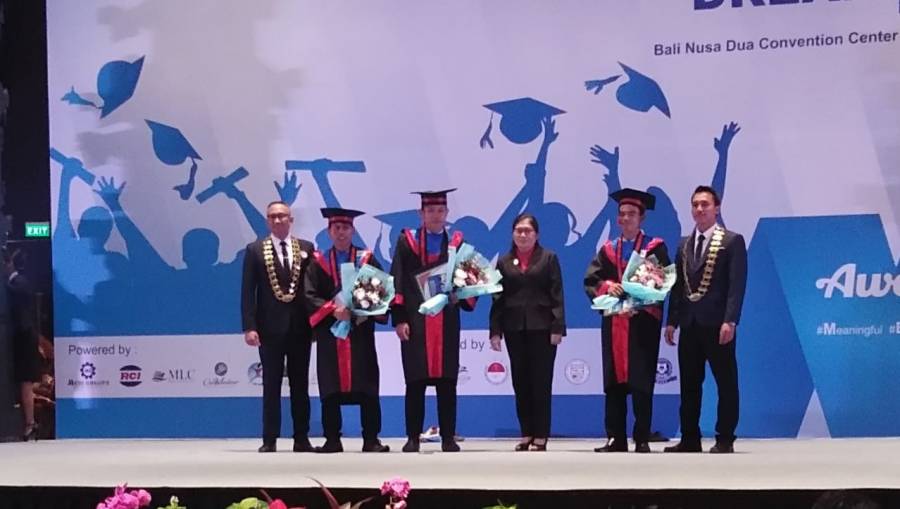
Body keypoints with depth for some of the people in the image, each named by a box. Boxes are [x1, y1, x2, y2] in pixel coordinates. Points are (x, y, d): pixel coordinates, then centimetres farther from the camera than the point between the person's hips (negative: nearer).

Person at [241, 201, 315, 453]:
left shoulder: (306, 248, 6)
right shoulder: (255, 250, 2)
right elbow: (247, 292, -1)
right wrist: (249, 327, -10)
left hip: (300, 327, 1)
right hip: (270, 327, -1)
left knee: (300, 384, 6)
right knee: (271, 385, 2)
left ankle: (301, 439, 11)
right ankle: (269, 439, 5)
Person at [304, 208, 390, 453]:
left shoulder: (367, 260, 8)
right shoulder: (318, 263, 9)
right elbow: (310, 296, 0)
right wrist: (332, 310, -16)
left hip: (360, 331, -1)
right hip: (330, 330, 1)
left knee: (367, 388, -3)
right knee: (330, 389, 0)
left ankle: (371, 439, 0)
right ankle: (332, 440, 6)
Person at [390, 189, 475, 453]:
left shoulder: (457, 243, 9)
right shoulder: (406, 242, 6)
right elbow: (398, 282, 1)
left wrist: (461, 296, -12)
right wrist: (399, 319, -7)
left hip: (446, 323, 1)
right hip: (415, 321, -1)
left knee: (447, 382, 2)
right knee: (415, 381, 0)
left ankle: (448, 438, 7)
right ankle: (413, 438, 5)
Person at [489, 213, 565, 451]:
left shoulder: (548, 258, 3)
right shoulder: (504, 262, 9)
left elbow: (557, 295, -2)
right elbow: (497, 298, 7)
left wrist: (557, 327, -10)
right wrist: (495, 330, 0)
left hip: (541, 327, -3)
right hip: (514, 328, 3)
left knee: (541, 382, -1)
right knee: (520, 382, 6)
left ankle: (541, 436, 3)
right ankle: (526, 434, 12)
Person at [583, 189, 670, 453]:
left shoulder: (655, 248, 2)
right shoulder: (608, 250, 15)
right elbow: (590, 280, 7)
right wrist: (606, 286, -14)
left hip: (643, 321, -4)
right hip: (613, 322, 4)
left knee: (641, 382, -4)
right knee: (614, 382, 3)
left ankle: (642, 439, 0)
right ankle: (616, 439, 6)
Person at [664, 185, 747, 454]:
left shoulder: (732, 241, -2)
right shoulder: (684, 244, 15)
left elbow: (737, 285, -9)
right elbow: (678, 286, 15)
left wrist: (730, 321, -17)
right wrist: (672, 321, 7)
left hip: (717, 324, -6)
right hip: (690, 324, 6)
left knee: (726, 383, 0)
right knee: (689, 384, 8)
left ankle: (725, 439, 4)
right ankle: (690, 439, 13)